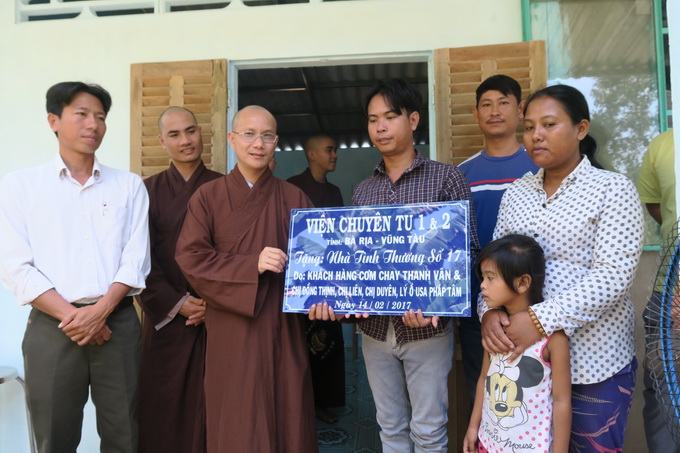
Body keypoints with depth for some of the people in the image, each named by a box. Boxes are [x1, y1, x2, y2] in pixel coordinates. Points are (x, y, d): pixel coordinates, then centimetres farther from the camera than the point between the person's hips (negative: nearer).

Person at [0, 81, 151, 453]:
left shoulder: (129, 185, 8)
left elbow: (136, 258, 1)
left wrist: (100, 311, -11)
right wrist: (70, 315, -12)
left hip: (118, 323, 1)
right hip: (52, 326, -1)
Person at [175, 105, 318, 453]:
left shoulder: (294, 199, 6)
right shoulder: (208, 196, 3)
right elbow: (190, 259, -5)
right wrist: (252, 265, -17)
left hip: (284, 329, 1)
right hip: (231, 331, -1)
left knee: (287, 418, 8)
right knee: (238, 424, 6)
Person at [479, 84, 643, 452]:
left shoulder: (613, 190, -6)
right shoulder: (515, 192, 8)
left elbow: (613, 277, -16)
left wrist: (541, 320, -24)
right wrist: (489, 311, -12)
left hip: (593, 359, -4)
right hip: (522, 352, 4)